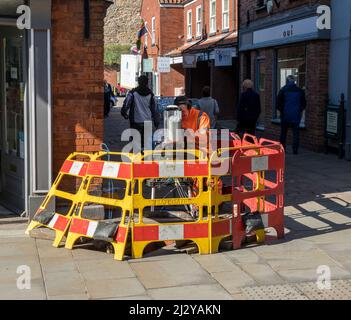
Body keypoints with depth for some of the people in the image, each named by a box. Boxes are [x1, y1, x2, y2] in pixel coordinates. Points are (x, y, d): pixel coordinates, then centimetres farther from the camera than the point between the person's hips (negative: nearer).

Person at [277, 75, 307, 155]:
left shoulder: (283, 90, -4)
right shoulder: (300, 91, 2)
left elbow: (278, 103, -3)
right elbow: (303, 104, 7)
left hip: (285, 114, -1)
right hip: (296, 115, 1)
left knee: (283, 133, 10)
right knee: (296, 132, 4)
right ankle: (295, 149, 0)